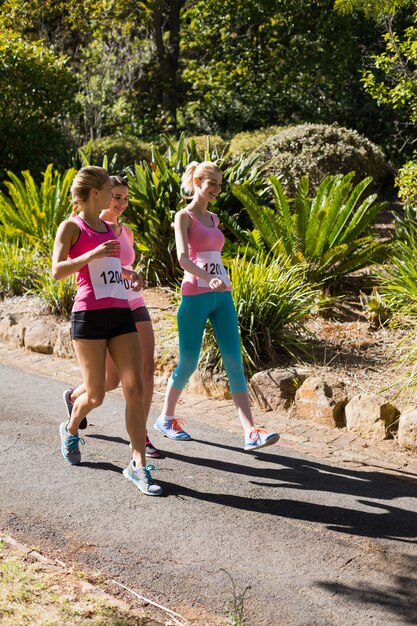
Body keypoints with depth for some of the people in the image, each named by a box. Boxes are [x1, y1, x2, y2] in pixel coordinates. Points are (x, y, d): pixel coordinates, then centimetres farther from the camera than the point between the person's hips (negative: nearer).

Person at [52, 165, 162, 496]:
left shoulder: (108, 227, 19)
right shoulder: (71, 226, -1)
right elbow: (57, 271, -13)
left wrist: (128, 273, 17)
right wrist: (93, 255, -26)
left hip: (121, 314, 6)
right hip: (89, 315, -6)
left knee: (135, 389, -7)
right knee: (96, 395, 1)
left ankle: (139, 464, -3)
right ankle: (71, 430, 35)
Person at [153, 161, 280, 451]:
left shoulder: (213, 219, 18)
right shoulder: (184, 216, -3)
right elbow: (183, 257, -19)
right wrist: (209, 279, -33)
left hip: (222, 296, 6)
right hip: (195, 296, -6)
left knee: (234, 361, -4)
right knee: (188, 362, 2)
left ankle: (251, 433, -10)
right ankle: (166, 418, 25)